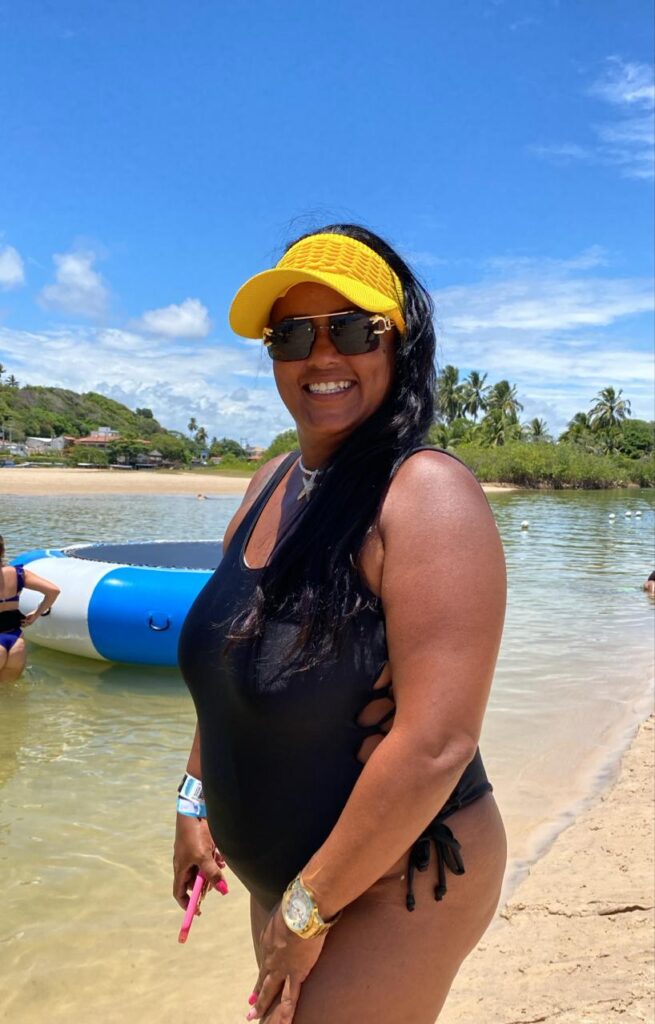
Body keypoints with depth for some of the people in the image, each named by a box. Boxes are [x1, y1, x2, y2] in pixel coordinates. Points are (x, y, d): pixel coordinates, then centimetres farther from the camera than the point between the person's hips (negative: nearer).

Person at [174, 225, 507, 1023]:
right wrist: (197, 797, 14)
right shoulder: (271, 484, 1)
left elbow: (436, 744, -29)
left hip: (393, 886, -7)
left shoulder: (428, 495, -25)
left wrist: (310, 907, -20)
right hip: (283, 870, 8)